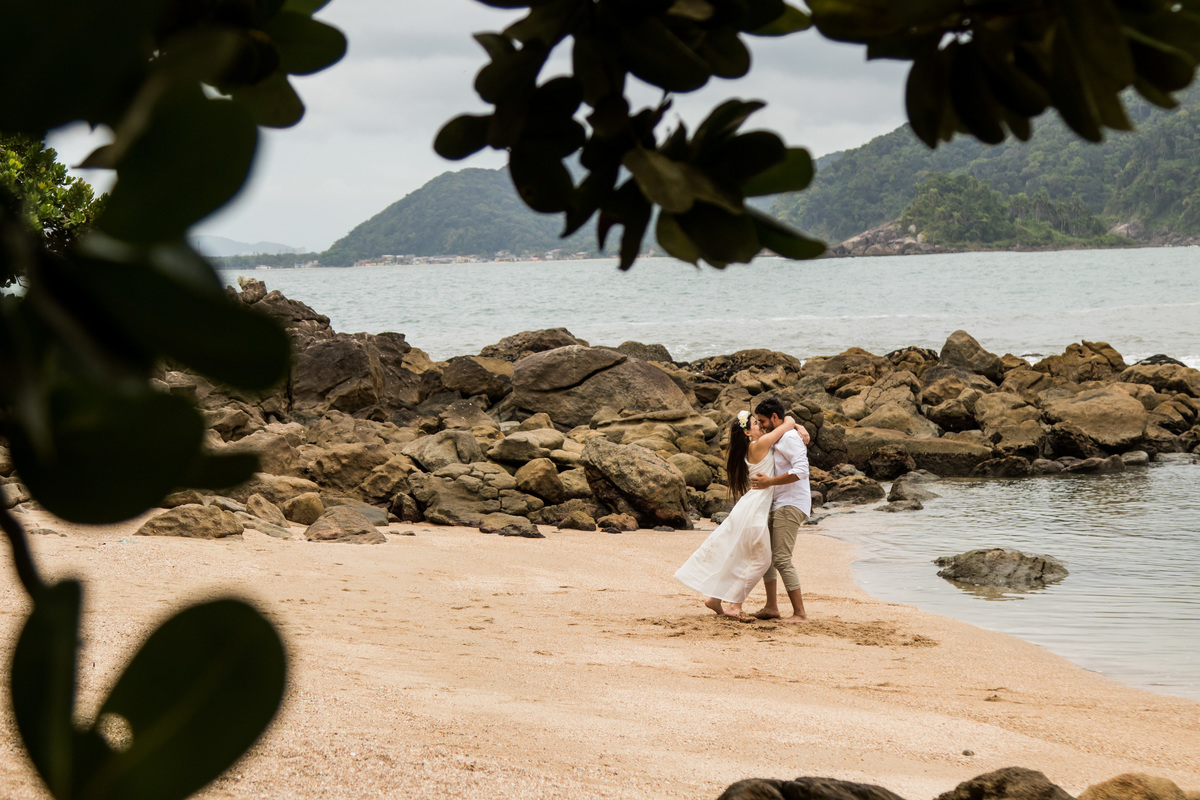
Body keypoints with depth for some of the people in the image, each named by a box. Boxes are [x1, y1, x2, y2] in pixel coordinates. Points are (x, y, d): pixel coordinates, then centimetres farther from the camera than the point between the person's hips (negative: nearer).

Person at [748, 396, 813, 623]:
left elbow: (801, 470, -24)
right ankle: (771, 607, 19)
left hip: (791, 505, -11)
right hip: (780, 505, 11)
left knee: (781, 558, -15)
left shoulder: (790, 438, -13)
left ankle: (800, 613, -14)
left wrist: (770, 482, -21)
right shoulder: (777, 439, 18)